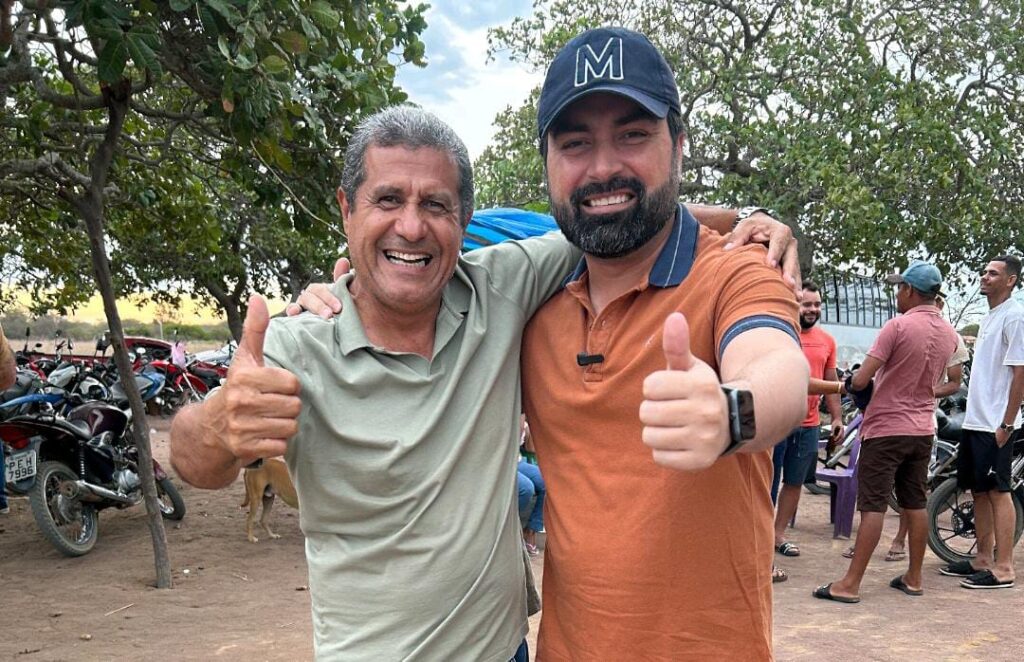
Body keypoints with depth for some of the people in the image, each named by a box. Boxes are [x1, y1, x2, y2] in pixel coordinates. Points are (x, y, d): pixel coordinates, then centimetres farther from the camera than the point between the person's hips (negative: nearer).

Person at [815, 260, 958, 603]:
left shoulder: (898, 327, -17)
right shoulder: (949, 333, 6)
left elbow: (859, 381, -19)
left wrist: (853, 377, 3)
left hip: (886, 428, -7)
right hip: (922, 429, 7)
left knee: (873, 506, -7)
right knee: (915, 504, 14)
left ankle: (850, 584, -5)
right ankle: (913, 578, 23)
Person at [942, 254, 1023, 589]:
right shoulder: (990, 317, 17)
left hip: (996, 424, -9)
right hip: (976, 420, 9)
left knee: (997, 491, -5)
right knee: (978, 489, 13)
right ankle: (983, 559, 22)